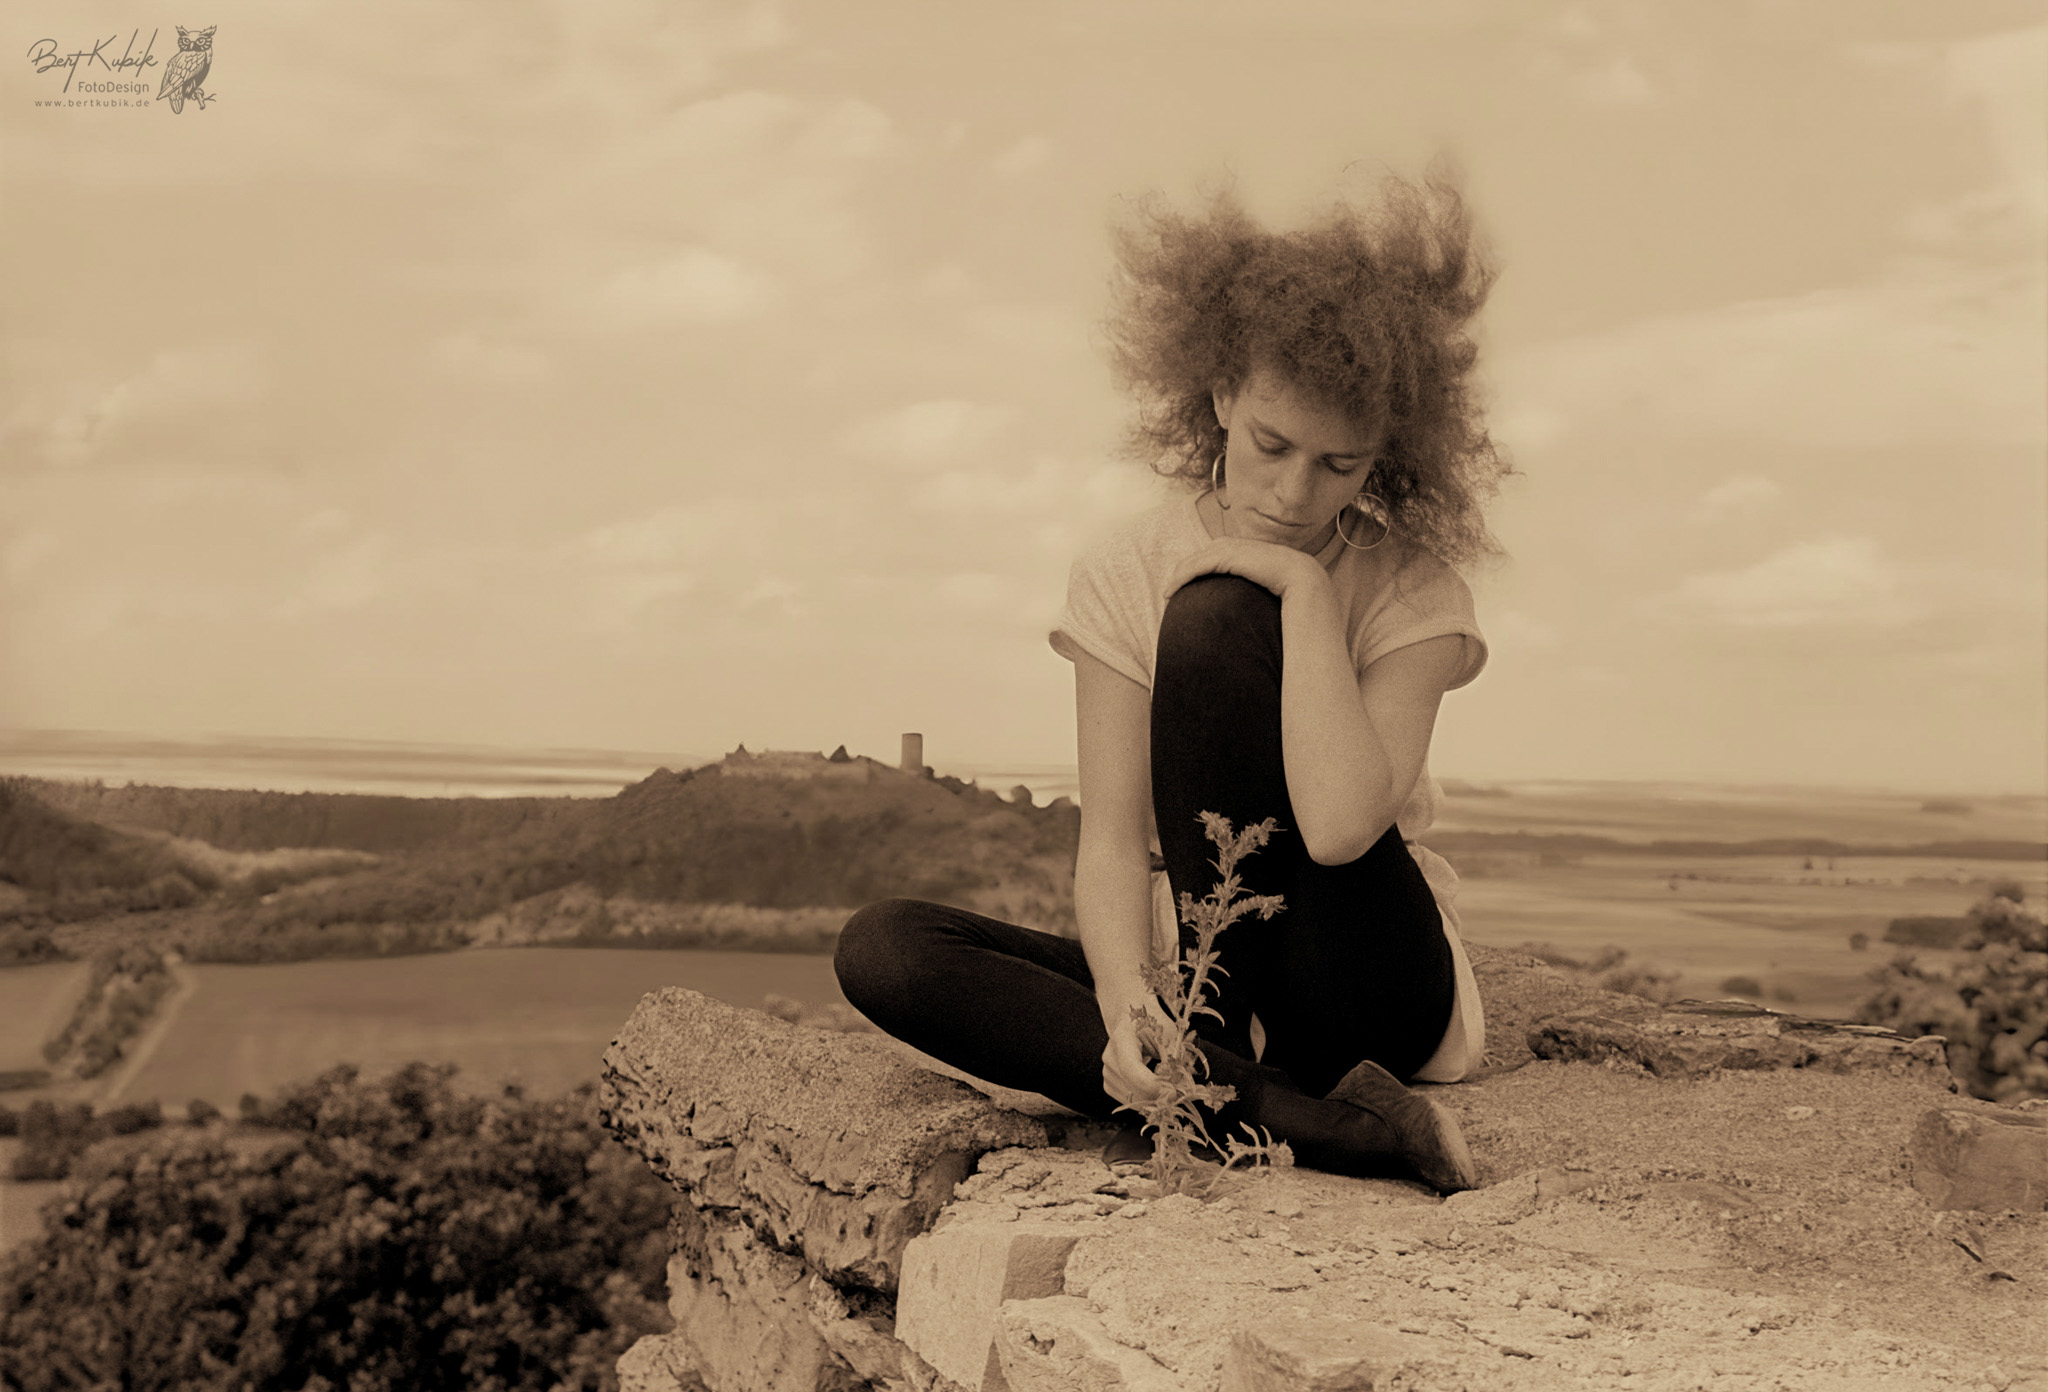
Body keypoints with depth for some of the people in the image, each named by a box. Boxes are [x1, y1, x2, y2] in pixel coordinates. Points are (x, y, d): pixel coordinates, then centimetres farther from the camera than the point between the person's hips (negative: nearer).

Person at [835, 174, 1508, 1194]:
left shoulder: (1411, 591, -10)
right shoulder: (1128, 574, -3)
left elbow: (1341, 826, -29)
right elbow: (1111, 845, -12)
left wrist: (1303, 585, -22)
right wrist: (1126, 1001, -32)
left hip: (1377, 987, -3)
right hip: (1188, 968, 4)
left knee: (1212, 619, -24)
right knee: (883, 946, -21)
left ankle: (1212, 1105, -19)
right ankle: (1299, 1117, -30)